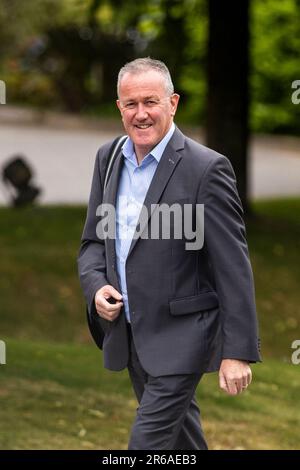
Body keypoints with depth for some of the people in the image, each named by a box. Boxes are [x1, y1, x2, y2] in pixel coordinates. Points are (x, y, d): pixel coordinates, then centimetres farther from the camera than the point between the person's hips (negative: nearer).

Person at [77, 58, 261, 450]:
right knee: (180, 431, 22)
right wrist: (96, 285, -8)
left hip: (181, 337, -7)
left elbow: (234, 267, -15)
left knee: (148, 444, -10)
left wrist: (238, 351, -18)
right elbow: (93, 240, 14)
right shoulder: (108, 158, 5)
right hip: (128, 332, 7)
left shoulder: (206, 168, -15)